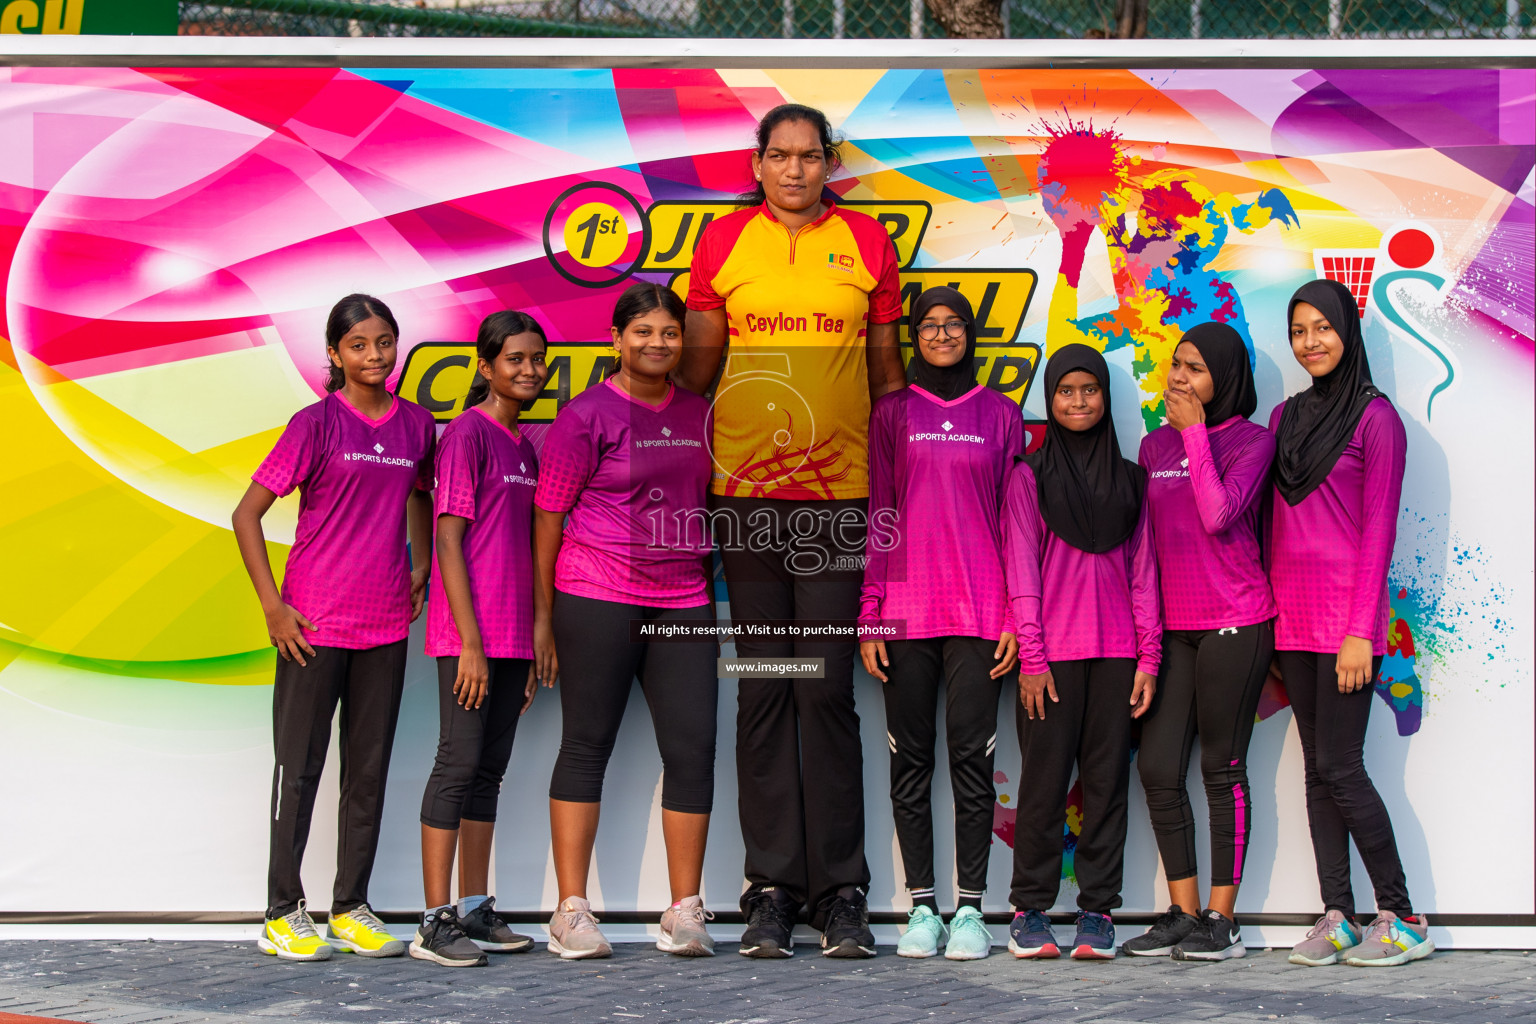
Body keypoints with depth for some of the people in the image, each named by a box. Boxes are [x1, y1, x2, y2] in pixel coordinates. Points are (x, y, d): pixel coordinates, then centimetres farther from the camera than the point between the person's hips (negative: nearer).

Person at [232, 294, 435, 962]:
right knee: (300, 766, 3)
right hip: (313, 624, -5)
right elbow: (246, 515, -8)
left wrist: (421, 570, 14)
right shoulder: (316, 424, -7)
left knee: (369, 768, 10)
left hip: (386, 625, 5)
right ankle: (284, 914, 11)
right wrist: (273, 606, -11)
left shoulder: (417, 424, 6)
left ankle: (351, 909, 20)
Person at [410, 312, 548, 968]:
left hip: (512, 638, 8)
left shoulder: (524, 447, 16)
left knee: (490, 768, 11)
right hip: (468, 636, -8)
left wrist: (535, 644, 16)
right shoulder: (467, 434, -8)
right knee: (460, 764, -8)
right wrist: (470, 642, -17)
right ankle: (435, 922, -5)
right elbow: (448, 542, -13)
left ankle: (475, 912, 17)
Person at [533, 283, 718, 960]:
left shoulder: (698, 414, 12)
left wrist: (712, 585, 15)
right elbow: (548, 515, -2)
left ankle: (685, 911, 7)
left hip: (684, 601, 5)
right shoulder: (587, 415, -3)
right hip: (597, 599, -5)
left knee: (693, 747, 0)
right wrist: (543, 613, -2)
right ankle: (572, 911, 6)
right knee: (587, 745, 0)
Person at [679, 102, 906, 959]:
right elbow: (699, 362, 13)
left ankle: (841, 890, 6)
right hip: (744, 488, 1)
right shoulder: (724, 240, 8)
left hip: (838, 492, -1)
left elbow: (886, 366, 13)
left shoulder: (867, 241, 8)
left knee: (828, 690, -3)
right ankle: (772, 887, 11)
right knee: (764, 690, 4)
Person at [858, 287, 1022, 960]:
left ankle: (970, 910, 5)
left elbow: (1015, 520, 7)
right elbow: (878, 516, 8)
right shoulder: (893, 413, 10)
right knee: (911, 758, 3)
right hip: (906, 611, 1)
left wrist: (1015, 618, -1)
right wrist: (869, 616, 1)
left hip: (980, 613, -1)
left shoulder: (1000, 415, 9)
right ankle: (922, 908, 11)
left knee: (971, 755, -2)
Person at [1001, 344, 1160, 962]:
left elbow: (1143, 570, 10)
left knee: (1107, 780, 3)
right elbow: (1021, 570, 0)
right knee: (1044, 780, -1)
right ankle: (1030, 911, 7)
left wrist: (1149, 655, 1)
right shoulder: (1029, 476, 5)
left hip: (1117, 653, 2)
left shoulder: (1129, 479, 13)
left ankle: (1097, 912, 9)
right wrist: (1031, 655, -8)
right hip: (1053, 652, -2)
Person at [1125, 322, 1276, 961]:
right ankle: (1183, 914, 12)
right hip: (1171, 626, 6)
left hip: (1234, 625, -5)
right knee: (1157, 768, 1)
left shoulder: (1252, 440, -2)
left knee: (1222, 768, -1)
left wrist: (1194, 432, -11)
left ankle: (1221, 919, 7)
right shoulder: (1154, 446, 14)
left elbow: (1217, 514, -18)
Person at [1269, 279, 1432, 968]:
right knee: (1318, 768, 6)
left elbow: (1378, 529, -9)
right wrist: (1271, 613, 8)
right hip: (1293, 618, 6)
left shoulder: (1374, 417, -5)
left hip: (1346, 618, -6)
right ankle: (1336, 917, 10)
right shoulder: (1286, 416, 13)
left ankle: (1401, 919, 3)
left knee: (1341, 768, -8)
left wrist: (1361, 630, -14)